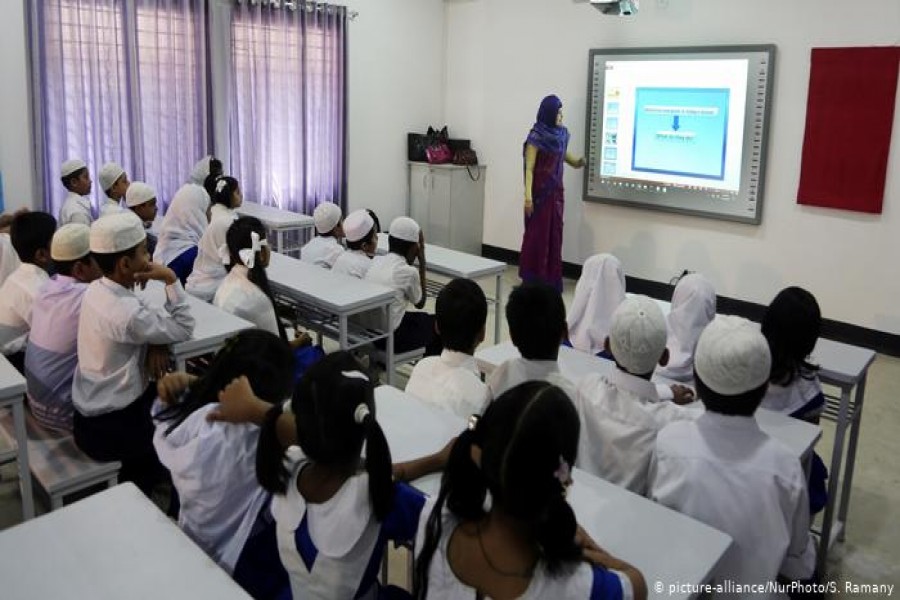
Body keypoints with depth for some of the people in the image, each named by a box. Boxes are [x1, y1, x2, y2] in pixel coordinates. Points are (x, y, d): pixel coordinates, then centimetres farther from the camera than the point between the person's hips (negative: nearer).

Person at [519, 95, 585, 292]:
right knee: (537, 234, -1)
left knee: (554, 234, 8)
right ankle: (532, 279, 8)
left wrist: (577, 162, 3)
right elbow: (529, 168, -16)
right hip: (540, 192, -7)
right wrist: (528, 196, -24)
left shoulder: (560, 135, 9)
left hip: (556, 191, 7)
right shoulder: (536, 137, -12)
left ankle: (551, 279, 16)